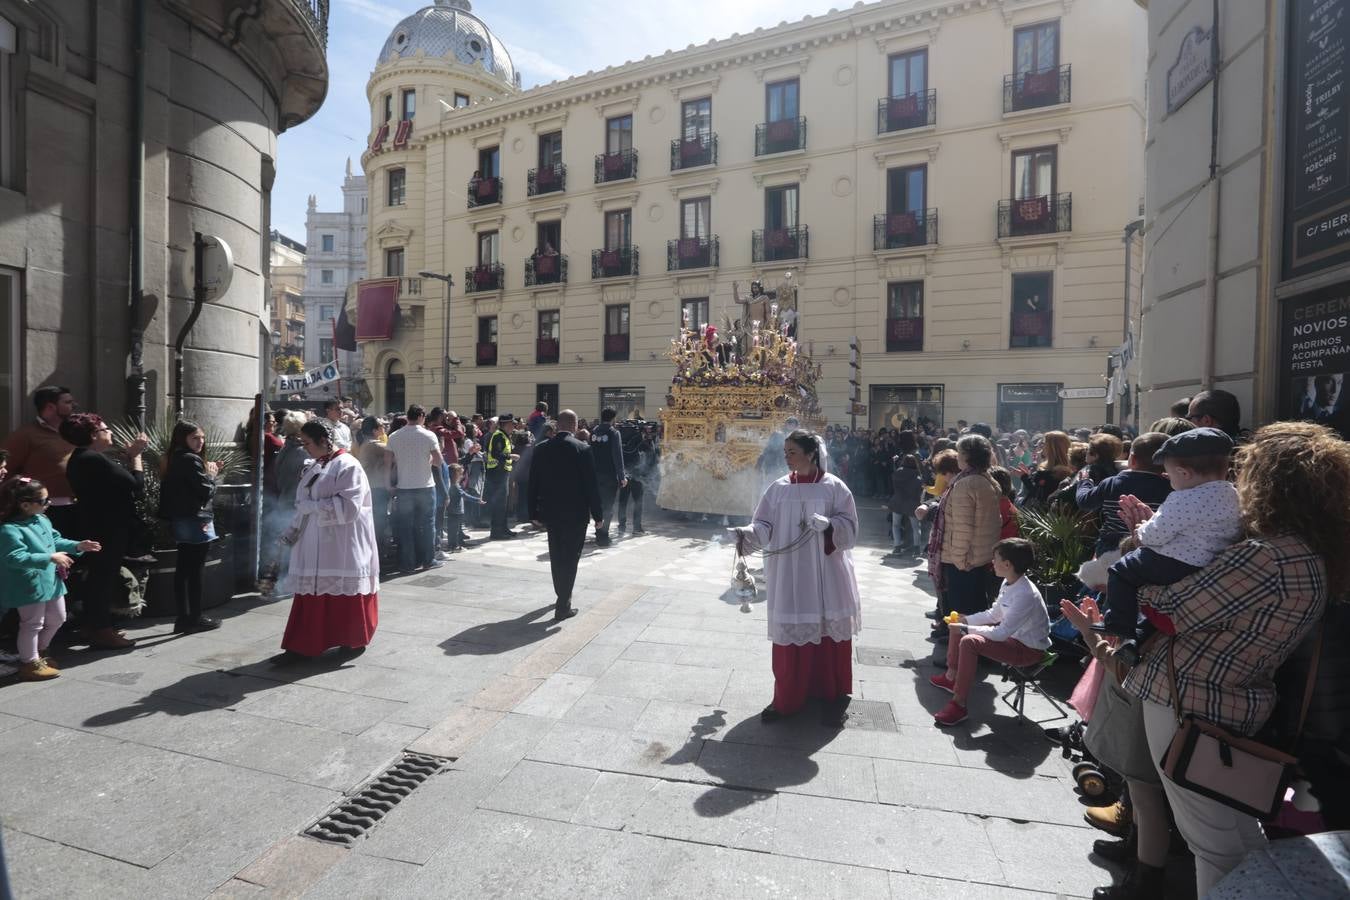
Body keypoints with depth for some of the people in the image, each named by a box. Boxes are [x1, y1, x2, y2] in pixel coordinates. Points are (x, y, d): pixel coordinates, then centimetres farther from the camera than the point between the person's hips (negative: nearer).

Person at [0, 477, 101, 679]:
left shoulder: (42, 520, 6)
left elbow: (56, 541, 18)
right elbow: (16, 557, -29)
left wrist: (77, 546, 5)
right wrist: (50, 558, -33)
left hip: (51, 580, 9)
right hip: (29, 585, -9)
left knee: (57, 619, 20)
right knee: (32, 624, 3)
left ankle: (39, 653, 39)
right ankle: (29, 663, 18)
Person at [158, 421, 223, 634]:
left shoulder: (173, 459, 12)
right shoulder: (191, 460, -16)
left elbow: (187, 489, 13)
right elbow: (206, 492, -17)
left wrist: (207, 473, 6)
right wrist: (211, 475, -1)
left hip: (180, 522, 9)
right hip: (196, 522, -9)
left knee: (182, 571, 11)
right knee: (195, 572, -1)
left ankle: (183, 618, 17)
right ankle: (196, 619, 6)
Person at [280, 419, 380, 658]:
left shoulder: (347, 466, -12)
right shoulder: (314, 466, 11)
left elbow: (348, 507, -20)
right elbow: (303, 504, 16)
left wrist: (312, 506, -16)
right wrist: (293, 531, 6)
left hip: (340, 546, -6)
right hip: (315, 544, 6)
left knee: (344, 594, 6)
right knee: (313, 595, 6)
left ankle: (353, 640, 24)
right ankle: (305, 644, 14)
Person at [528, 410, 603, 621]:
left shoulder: (542, 449, 0)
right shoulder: (582, 449, -12)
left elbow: (533, 483, 3)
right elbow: (591, 484, -12)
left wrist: (534, 513, 11)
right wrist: (597, 514, -4)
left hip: (550, 512, 5)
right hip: (575, 513, -4)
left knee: (556, 556, 20)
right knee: (570, 557, 3)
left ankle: (562, 595, 37)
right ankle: (563, 606, 4)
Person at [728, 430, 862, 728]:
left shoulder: (834, 487, -4)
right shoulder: (778, 489, 3)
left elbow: (850, 527, -5)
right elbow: (765, 526, 0)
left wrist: (827, 525, -25)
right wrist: (745, 534, -20)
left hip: (826, 576, -2)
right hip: (788, 575, 2)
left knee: (830, 632, 8)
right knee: (789, 635, 7)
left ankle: (834, 697, 27)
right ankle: (787, 698, 23)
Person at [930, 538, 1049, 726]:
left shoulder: (1026, 595, -31)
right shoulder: (1009, 583, -3)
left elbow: (1001, 633, -30)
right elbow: (994, 614, 10)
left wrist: (966, 629, -24)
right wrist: (966, 620, 0)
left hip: (1029, 649, -10)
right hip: (1011, 634, 10)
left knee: (969, 642, -30)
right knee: (957, 627, 10)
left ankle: (959, 705, -19)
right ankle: (951, 677, 24)